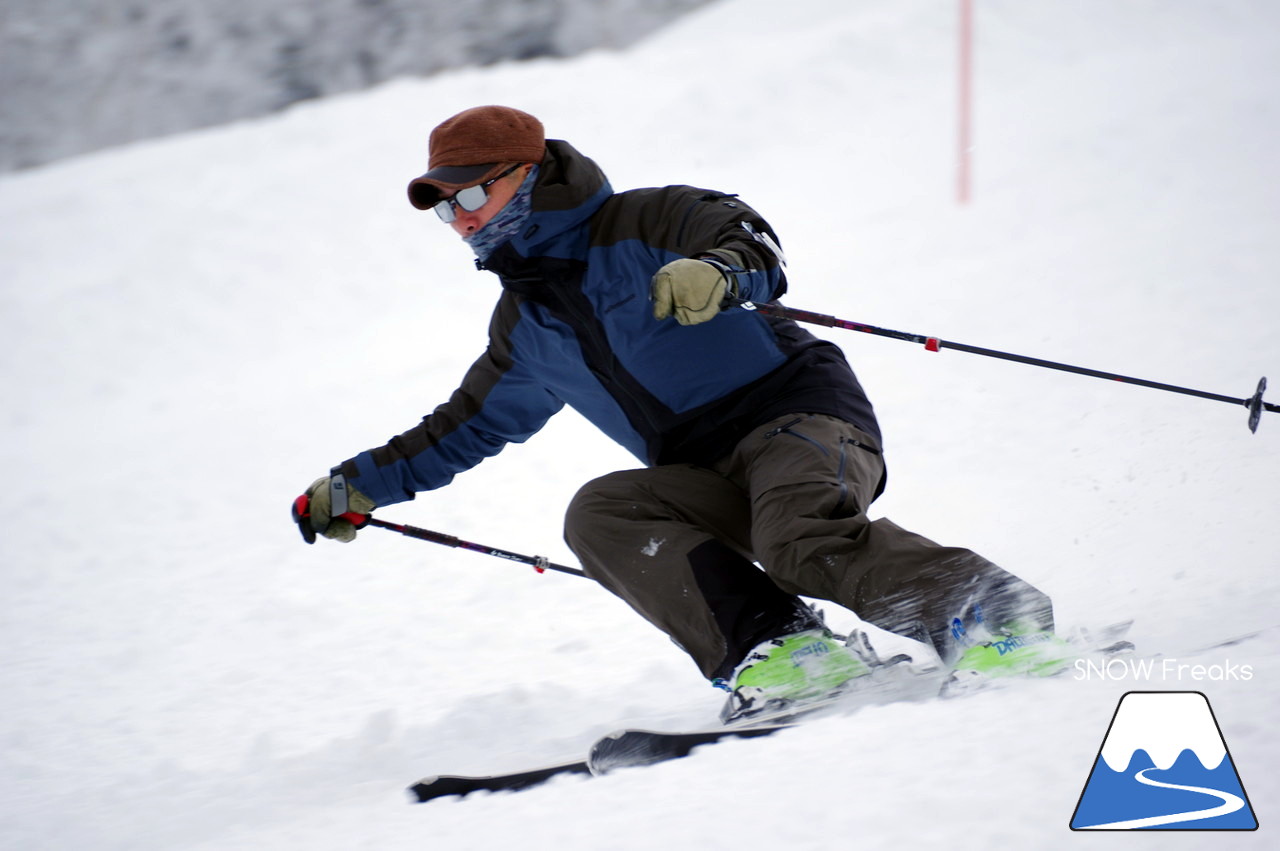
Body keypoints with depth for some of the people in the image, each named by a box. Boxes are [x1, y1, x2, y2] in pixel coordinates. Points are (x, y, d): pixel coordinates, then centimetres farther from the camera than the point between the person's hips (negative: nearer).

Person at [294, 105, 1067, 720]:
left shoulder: (641, 228, -1)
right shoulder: (528, 324, 22)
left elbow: (752, 242, -18)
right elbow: (471, 425, 34)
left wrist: (719, 270, -42)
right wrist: (360, 485, 32)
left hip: (801, 413, -7)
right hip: (709, 478, 7)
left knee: (802, 537, -37)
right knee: (599, 515, -22)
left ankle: (988, 609, -32)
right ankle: (774, 651, -34)